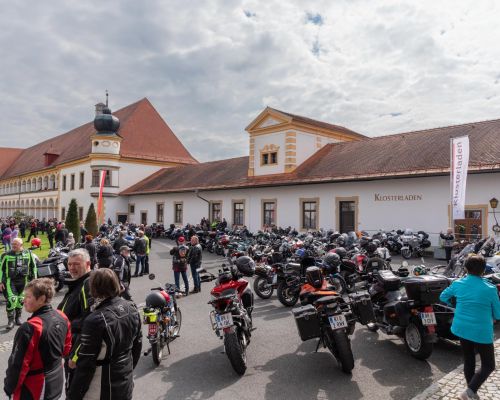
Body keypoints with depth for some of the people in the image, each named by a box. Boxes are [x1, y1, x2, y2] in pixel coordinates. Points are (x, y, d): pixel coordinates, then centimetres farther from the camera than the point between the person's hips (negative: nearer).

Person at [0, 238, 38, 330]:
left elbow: (33, 266, 9)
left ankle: (18, 317, 31)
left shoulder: (28, 254, 1)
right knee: (11, 299, -15)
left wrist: (34, 278, 8)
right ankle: (11, 321, -4)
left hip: (23, 280, 2)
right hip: (10, 280, -2)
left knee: (20, 300, 12)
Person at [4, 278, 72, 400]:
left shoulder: (30, 328, -28)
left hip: (34, 390, -6)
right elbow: (66, 348, 6)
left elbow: (19, 364, -20)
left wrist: (9, 387, -5)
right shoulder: (62, 317, -6)